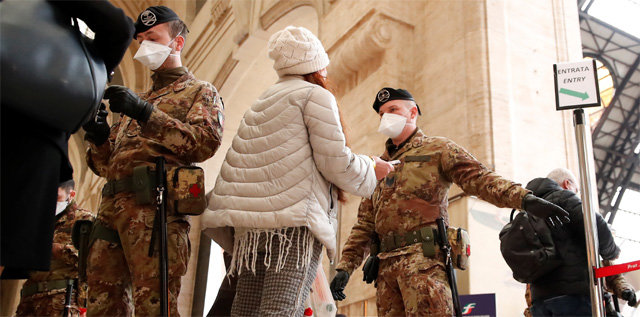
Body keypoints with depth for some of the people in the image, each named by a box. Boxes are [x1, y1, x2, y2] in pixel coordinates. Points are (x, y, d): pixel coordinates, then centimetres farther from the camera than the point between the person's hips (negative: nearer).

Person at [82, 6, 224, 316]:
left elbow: (205, 142, -8)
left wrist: (144, 113, -14)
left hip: (154, 206, -7)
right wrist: (100, 139, 5)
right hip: (111, 207, 7)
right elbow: (105, 164, 29)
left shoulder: (201, 92, 14)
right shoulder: (138, 99, 33)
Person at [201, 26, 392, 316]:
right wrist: (373, 171, 12)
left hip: (250, 222, 7)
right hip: (293, 218, -7)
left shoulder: (261, 103, 25)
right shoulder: (315, 95, 3)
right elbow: (335, 163, -4)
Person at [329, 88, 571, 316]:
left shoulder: (438, 149, 12)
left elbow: (478, 178, -3)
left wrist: (524, 198, -20)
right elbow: (364, 225, 22)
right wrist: (345, 266, 10)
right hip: (386, 264, 6)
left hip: (423, 256, -5)